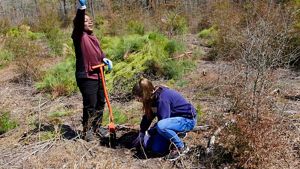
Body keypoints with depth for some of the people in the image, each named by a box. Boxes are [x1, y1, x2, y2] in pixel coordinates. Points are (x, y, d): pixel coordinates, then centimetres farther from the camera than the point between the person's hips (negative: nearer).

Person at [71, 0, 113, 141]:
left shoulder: (93, 37, 16)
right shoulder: (79, 36, -10)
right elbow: (78, 22, -29)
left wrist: (105, 59, 3)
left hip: (98, 75, 8)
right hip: (86, 77, -8)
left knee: (100, 102, 15)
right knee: (90, 105, -2)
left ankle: (97, 127, 31)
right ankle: (87, 130, 16)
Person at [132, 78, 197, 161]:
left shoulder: (162, 98, -30)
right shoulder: (153, 97, -3)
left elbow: (162, 123, -26)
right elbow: (148, 115, 9)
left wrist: (149, 132, -11)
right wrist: (141, 133, 10)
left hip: (188, 119, -8)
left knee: (161, 126, -37)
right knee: (156, 148, -3)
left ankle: (181, 147, -15)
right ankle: (177, 133, 17)